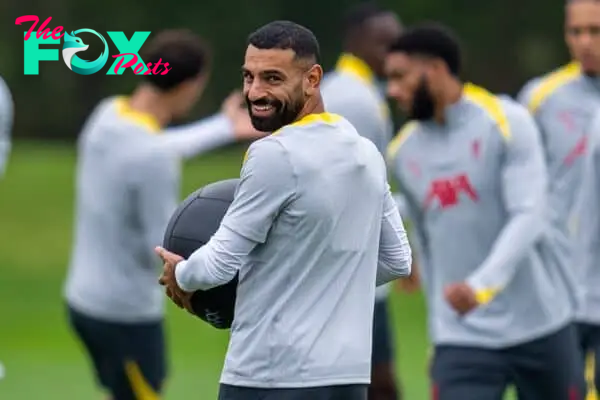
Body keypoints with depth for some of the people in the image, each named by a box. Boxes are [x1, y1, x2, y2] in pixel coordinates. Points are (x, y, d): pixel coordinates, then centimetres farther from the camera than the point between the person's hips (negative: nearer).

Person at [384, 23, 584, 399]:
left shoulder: (507, 122, -10)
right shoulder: (403, 153, 5)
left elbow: (529, 217, -18)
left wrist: (482, 286, -33)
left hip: (540, 329, -2)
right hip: (461, 341, 2)